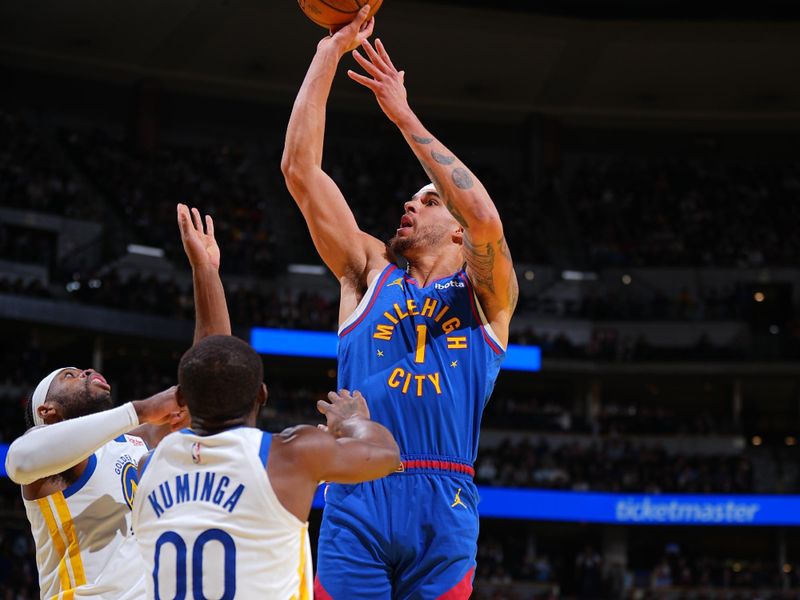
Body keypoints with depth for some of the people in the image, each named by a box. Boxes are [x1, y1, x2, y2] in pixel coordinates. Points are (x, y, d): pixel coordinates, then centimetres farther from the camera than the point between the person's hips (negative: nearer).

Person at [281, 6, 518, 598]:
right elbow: (300, 169, 10)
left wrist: (404, 115, -6)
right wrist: (330, 52, 6)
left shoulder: (486, 294, 11)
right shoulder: (370, 272, 18)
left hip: (443, 509, -1)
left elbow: (485, 217, -11)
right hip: (356, 501, 1)